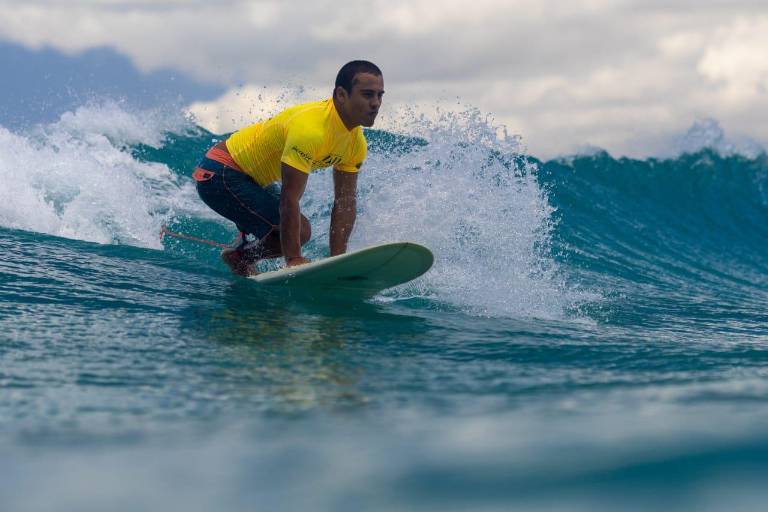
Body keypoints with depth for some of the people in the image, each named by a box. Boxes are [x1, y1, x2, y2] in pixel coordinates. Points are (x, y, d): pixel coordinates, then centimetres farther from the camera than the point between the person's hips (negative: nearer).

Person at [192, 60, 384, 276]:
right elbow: (289, 198, -33)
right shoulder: (310, 129, -33)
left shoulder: (356, 144, -6)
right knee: (299, 231, -18)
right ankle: (239, 259, 2)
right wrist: (294, 259, -32)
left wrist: (337, 258, -10)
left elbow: (346, 202, -2)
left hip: (257, 180, 10)